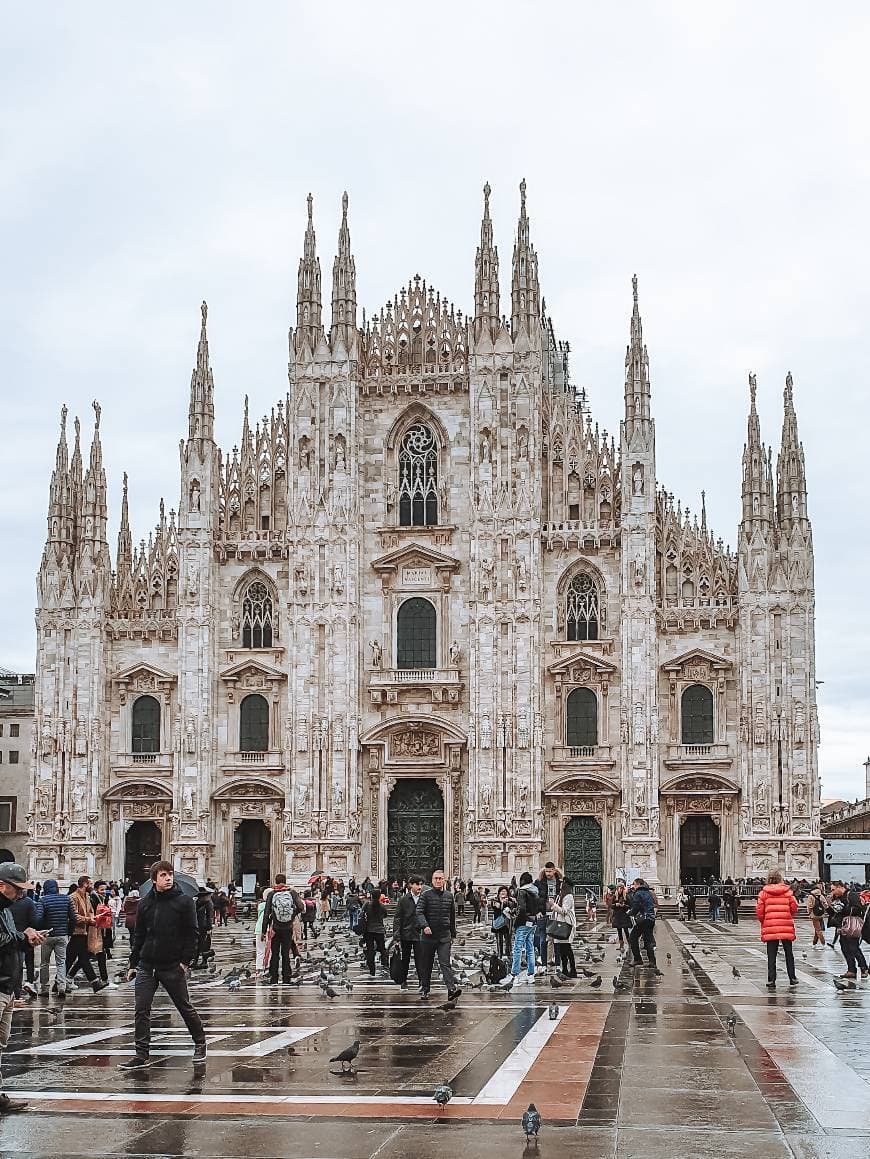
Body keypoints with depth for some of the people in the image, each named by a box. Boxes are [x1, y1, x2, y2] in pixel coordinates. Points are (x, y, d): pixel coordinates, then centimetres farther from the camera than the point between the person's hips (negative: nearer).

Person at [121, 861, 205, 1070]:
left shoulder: (184, 902, -4)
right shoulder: (145, 903, 8)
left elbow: (192, 933, -4)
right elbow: (139, 935, 13)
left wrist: (186, 961, -11)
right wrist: (133, 963, 10)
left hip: (173, 967, -3)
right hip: (146, 966, 4)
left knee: (185, 1008, 7)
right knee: (140, 1010, -3)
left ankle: (200, 1043, 27)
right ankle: (142, 1054, 2)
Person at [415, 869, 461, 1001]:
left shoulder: (449, 895, 10)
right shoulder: (425, 895, -1)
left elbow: (452, 916, 18)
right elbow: (419, 912, -10)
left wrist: (453, 933, 20)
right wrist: (424, 926, -27)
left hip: (444, 936, 1)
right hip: (428, 936, -1)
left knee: (445, 963, -11)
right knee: (426, 965, 9)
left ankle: (452, 989, -22)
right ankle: (424, 990, 21)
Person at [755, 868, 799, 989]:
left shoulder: (764, 893, 0)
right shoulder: (787, 891, 1)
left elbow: (759, 911, -2)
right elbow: (794, 908, 2)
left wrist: (764, 922, 16)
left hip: (770, 927, -1)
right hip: (786, 926, 1)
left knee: (771, 956, 4)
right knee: (789, 953, 16)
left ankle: (771, 981, 1)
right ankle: (792, 978, 22)